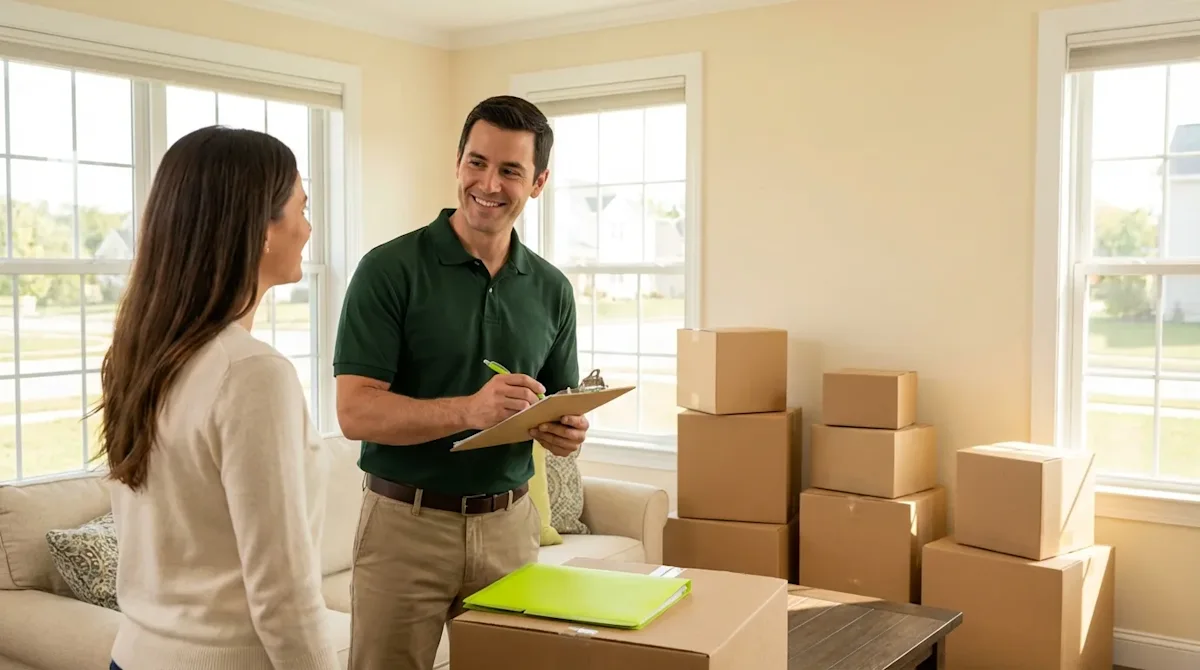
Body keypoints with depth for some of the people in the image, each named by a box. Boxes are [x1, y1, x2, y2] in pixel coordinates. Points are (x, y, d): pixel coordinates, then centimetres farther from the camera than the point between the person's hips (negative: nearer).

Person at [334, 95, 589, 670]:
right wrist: (468, 410, -30)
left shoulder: (551, 289, 5)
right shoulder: (390, 269, -9)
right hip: (406, 523, -4)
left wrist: (566, 431, -10)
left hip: (509, 525, 4)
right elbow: (356, 412, -15)